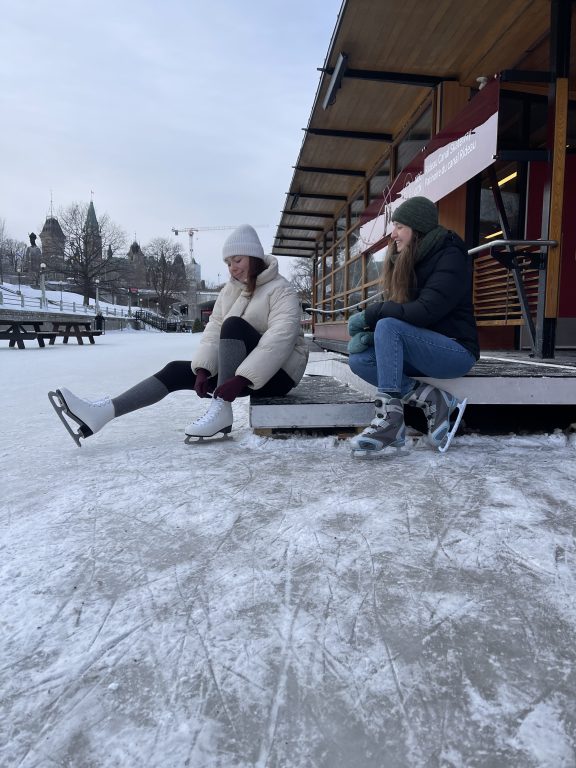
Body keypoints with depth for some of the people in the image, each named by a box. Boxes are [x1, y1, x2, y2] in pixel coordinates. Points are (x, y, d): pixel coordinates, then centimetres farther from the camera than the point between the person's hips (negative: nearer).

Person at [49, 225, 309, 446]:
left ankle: (221, 408, -30)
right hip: (239, 370, 7)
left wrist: (241, 378, -35)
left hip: (277, 372, -6)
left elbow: (280, 338, -27)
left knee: (234, 324, -29)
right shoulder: (230, 290, 10)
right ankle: (101, 413, -17)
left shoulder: (281, 290, -12)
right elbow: (214, 332, -2)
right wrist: (203, 370, -20)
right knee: (177, 370, -7)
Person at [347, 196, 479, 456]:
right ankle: (433, 401, -15)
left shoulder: (450, 256, -11)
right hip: (421, 351, 8)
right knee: (358, 360, -14)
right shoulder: (405, 261, 11)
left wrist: (368, 315, -19)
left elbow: (425, 311, -24)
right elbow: (391, 308, 7)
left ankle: (390, 418, -30)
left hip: (456, 350, -7)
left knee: (389, 327, -30)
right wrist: (366, 333, -14)